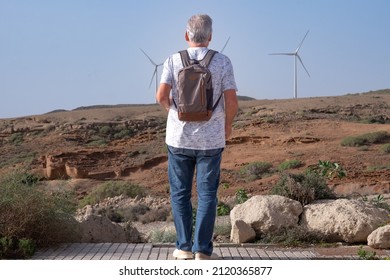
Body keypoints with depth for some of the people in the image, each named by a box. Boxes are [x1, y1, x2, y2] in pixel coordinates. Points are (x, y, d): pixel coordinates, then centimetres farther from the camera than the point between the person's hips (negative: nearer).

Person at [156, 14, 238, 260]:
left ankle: (184, 247, 13)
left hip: (179, 138, 1)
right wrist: (228, 125, 9)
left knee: (180, 193, 12)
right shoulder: (223, 62, -4)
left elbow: (161, 96, -11)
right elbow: (232, 102, -10)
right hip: (211, 140, 0)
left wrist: (172, 110, 11)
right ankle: (203, 249, 6)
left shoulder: (174, 60, -3)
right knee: (207, 195, 7)